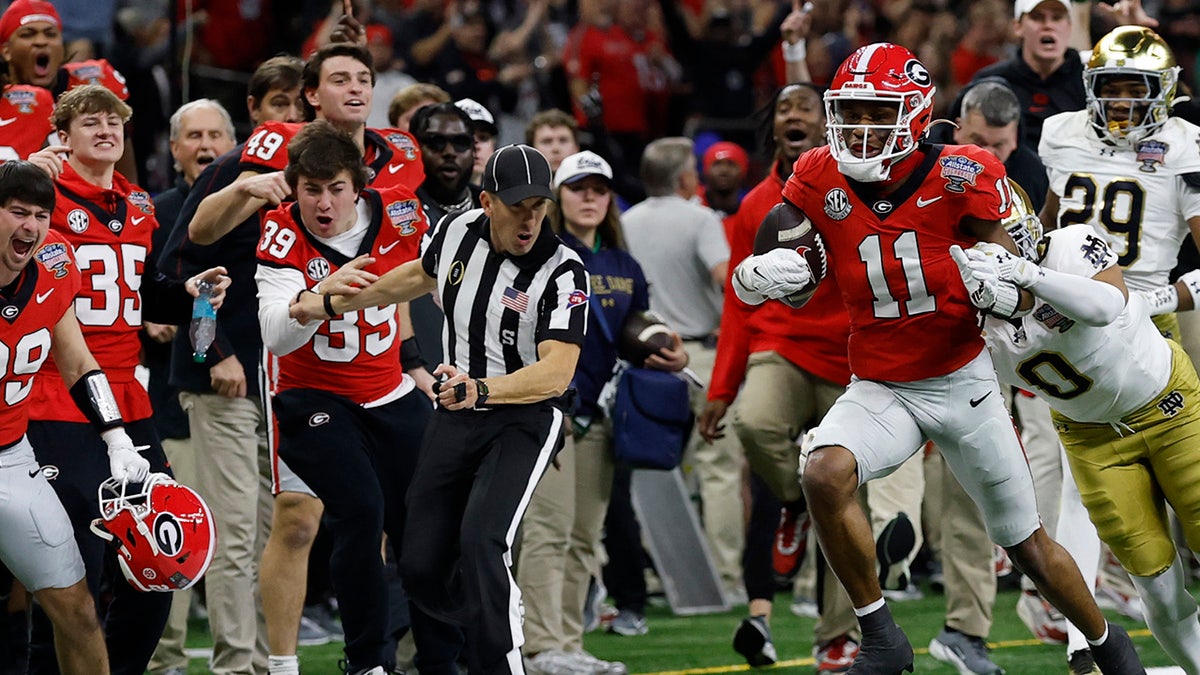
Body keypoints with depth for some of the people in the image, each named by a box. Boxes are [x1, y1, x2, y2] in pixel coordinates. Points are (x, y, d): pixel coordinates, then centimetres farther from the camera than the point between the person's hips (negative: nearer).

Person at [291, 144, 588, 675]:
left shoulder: (562, 273, -21)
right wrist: (332, 304, 25)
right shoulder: (458, 232, -4)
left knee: (480, 542, -27)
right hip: (455, 417, 6)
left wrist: (481, 390, -48)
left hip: (525, 418, -6)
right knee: (422, 566, 3)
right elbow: (421, 276, 20)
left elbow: (556, 372, -32)